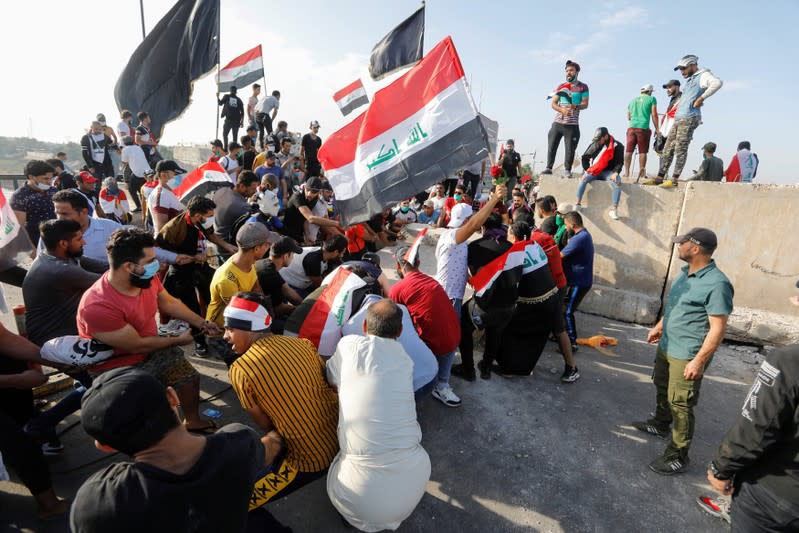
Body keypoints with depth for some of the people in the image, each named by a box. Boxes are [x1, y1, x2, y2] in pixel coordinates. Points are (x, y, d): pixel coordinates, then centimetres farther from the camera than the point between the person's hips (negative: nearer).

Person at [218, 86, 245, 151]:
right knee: (235, 136, 7)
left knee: (224, 134, 6)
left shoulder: (226, 97, 5)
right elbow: (242, 112, 5)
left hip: (228, 120, -2)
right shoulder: (239, 100, 10)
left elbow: (220, 103, 14)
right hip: (237, 121, 2)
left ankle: (225, 148, -7)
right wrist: (242, 122, 8)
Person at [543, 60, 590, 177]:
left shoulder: (583, 87, 4)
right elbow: (553, 104, 6)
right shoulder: (561, 86, 12)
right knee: (551, 146, -1)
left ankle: (568, 170, 7)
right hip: (557, 122, 3)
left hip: (572, 124, -3)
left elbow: (585, 104, -3)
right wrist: (562, 110, -14)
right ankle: (549, 167, 7)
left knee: (570, 149, -3)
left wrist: (575, 107, -25)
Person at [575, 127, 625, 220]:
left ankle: (614, 209, -27)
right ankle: (578, 204, -22)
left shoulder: (617, 146, -5)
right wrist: (586, 170, -2)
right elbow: (585, 157, 9)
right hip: (594, 171, 2)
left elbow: (620, 162, -3)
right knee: (584, 179, -28)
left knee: (617, 183, -30)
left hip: (609, 171, -1)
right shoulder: (594, 144, -1)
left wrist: (615, 173, -19)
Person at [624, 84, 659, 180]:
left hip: (631, 128, 3)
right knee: (642, 152, 1)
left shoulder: (632, 100, 17)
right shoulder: (652, 99, 5)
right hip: (643, 128, -3)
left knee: (629, 151, 2)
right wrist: (657, 129, 5)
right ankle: (641, 173, 1)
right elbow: (654, 115, 1)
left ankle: (626, 172, -1)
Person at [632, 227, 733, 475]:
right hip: (667, 346, 9)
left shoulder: (717, 284, -24)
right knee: (662, 388, 26)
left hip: (687, 356, -9)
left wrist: (699, 361, -23)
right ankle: (660, 425, 48)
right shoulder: (686, 273, 5)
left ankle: (678, 456, 15)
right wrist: (659, 327, 25)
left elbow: (718, 329, -23)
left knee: (680, 405, 0)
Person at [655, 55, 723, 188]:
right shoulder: (690, 80, 26)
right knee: (668, 148, 5)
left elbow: (717, 83, -20)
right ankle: (660, 177, 6)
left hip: (689, 118, -9)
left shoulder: (702, 75, -1)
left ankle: (674, 180, -13)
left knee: (680, 149, -12)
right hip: (678, 118, 9)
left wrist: (701, 98, -18)